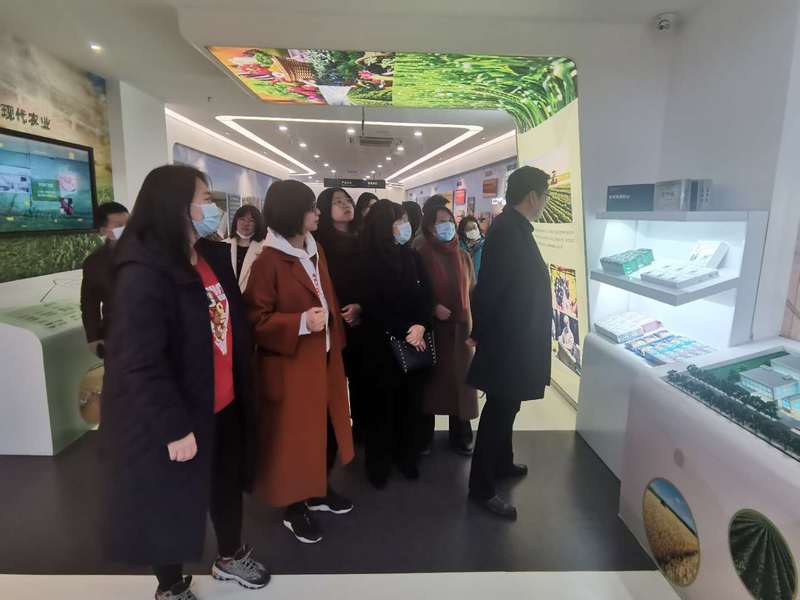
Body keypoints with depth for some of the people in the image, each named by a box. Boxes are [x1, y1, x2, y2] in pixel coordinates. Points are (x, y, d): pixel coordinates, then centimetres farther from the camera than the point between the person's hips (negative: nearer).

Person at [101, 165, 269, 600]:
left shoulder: (213, 256, 3)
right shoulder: (144, 272, -22)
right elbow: (140, 362, -24)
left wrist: (243, 387, 10)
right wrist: (174, 427, -21)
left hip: (224, 404, 7)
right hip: (175, 417, -7)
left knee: (227, 484, 24)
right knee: (172, 499, 15)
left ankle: (231, 557, 50)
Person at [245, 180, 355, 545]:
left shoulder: (315, 251, 9)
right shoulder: (268, 261, -15)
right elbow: (255, 318, -16)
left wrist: (335, 336, 9)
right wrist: (300, 323, -27)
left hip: (324, 358, 8)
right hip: (290, 364, -7)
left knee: (326, 426, 17)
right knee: (293, 435, 6)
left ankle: (318, 491, 37)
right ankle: (293, 508, 26)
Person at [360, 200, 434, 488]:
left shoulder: (412, 257, 6)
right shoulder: (367, 262, -7)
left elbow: (427, 296, 2)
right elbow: (372, 307, -10)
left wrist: (421, 326, -15)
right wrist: (404, 332, -12)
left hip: (415, 342, 4)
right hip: (381, 345, -4)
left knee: (411, 402, 11)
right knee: (382, 405, 7)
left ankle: (407, 457, 30)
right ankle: (379, 465, 24)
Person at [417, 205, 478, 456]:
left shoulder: (464, 257, 9)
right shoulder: (422, 255, -4)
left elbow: (472, 291, 13)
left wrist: (473, 323, 7)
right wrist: (433, 307, -18)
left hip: (460, 327, 3)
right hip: (432, 328, -3)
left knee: (459, 379, 7)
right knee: (432, 379, 5)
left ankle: (460, 437, 21)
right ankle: (424, 437, 20)